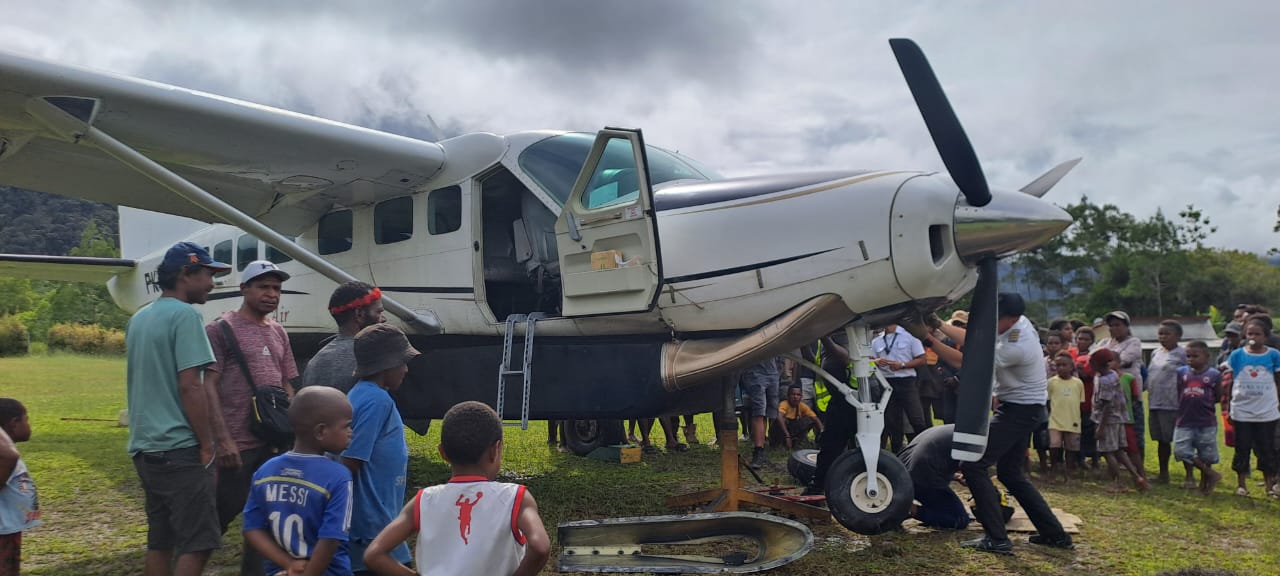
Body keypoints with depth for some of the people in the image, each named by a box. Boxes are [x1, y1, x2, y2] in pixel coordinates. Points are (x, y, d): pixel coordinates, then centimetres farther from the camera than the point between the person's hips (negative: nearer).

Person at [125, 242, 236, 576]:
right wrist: (208, 445, -12)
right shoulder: (185, 315, -12)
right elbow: (190, 386, -18)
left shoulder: (138, 319, 16)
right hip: (179, 448, -9)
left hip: (145, 447, 9)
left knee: (159, 541, 13)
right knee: (197, 542, -5)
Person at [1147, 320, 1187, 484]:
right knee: (1162, 440, 14)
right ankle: (1163, 474, 23)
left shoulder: (1182, 354, -7)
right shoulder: (1155, 353, 15)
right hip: (1155, 404, 7)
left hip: (1173, 405, -7)